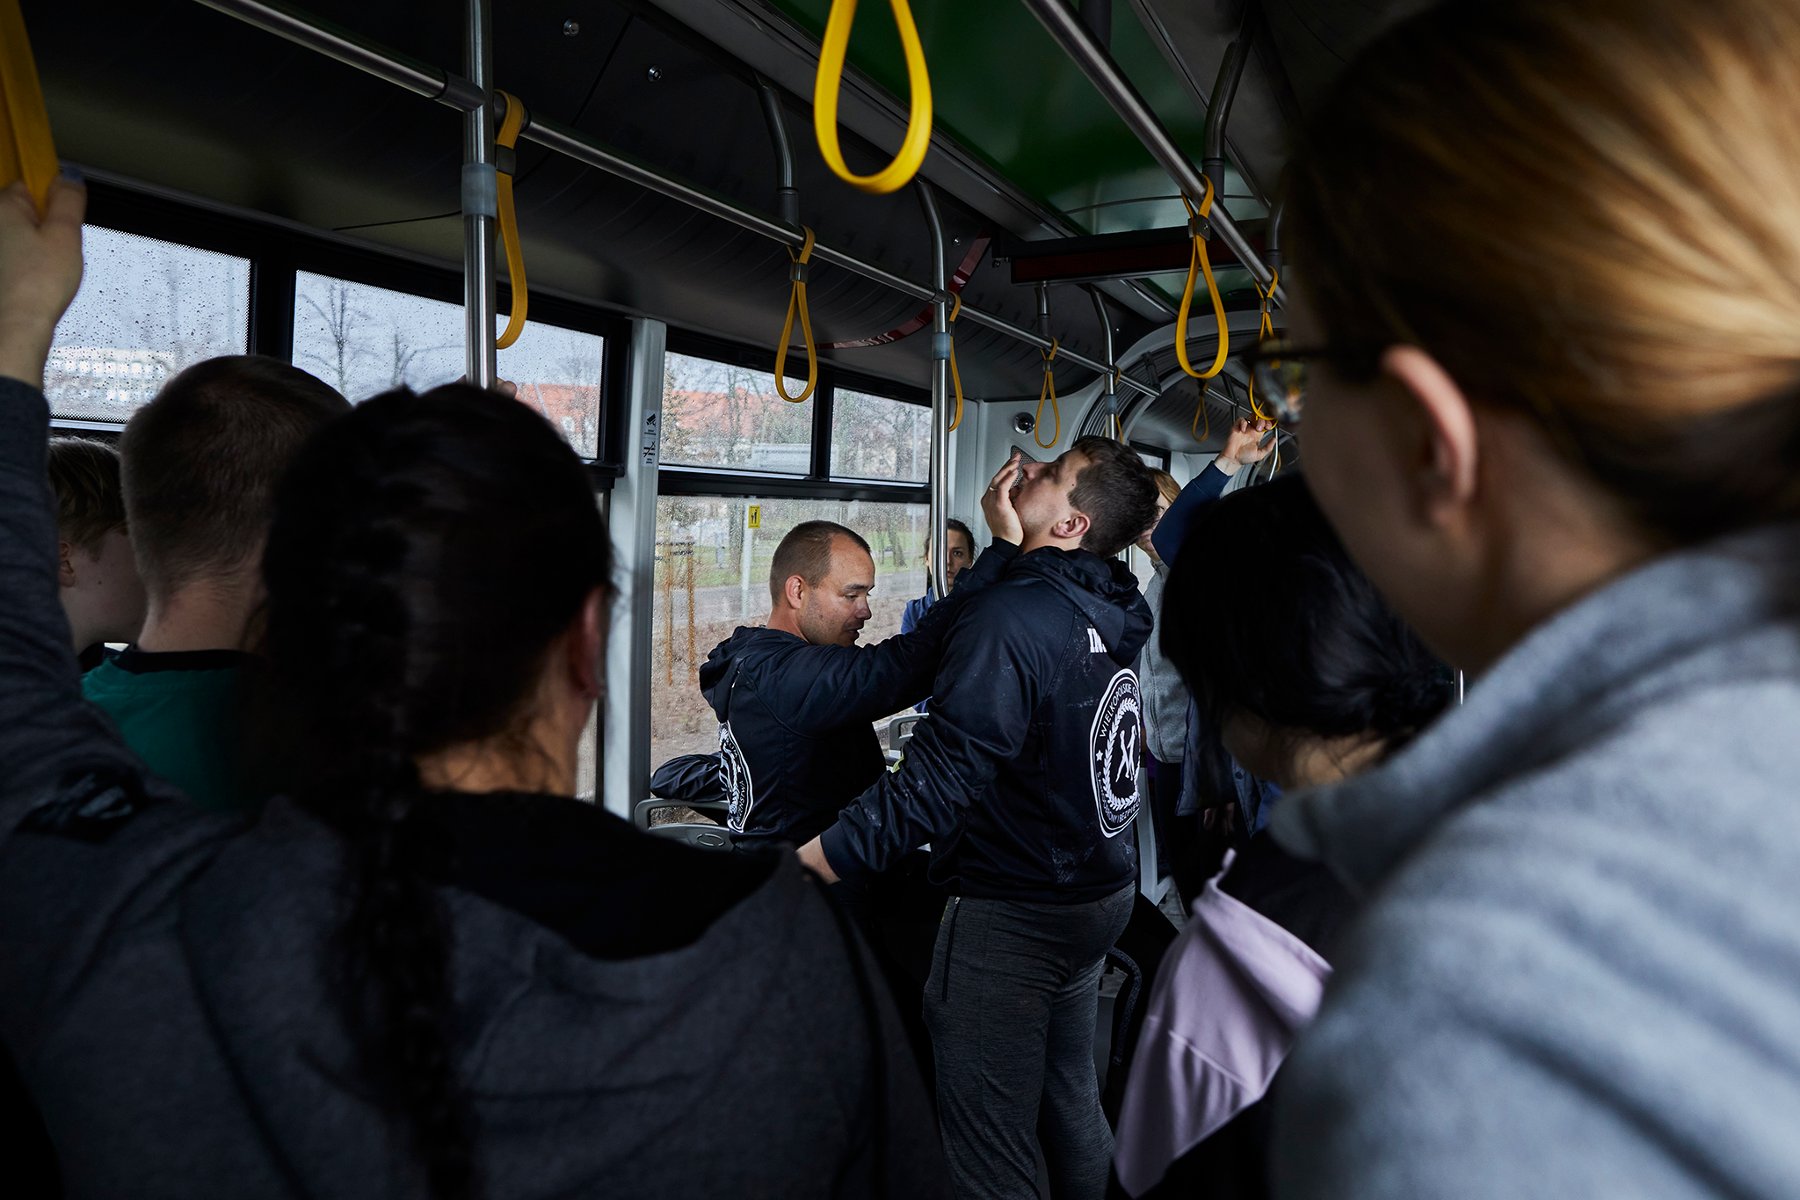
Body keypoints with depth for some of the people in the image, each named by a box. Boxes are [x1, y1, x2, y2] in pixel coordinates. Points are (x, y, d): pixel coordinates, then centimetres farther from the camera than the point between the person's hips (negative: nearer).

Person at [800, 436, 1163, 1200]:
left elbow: (939, 779, -30)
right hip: (1102, 895, 9)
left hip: (1010, 915, -9)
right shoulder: (1112, 611, 1)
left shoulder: (1010, 615, -24)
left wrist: (807, 866, -28)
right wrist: (1007, 548, 4)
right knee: (1072, 1102, 26)